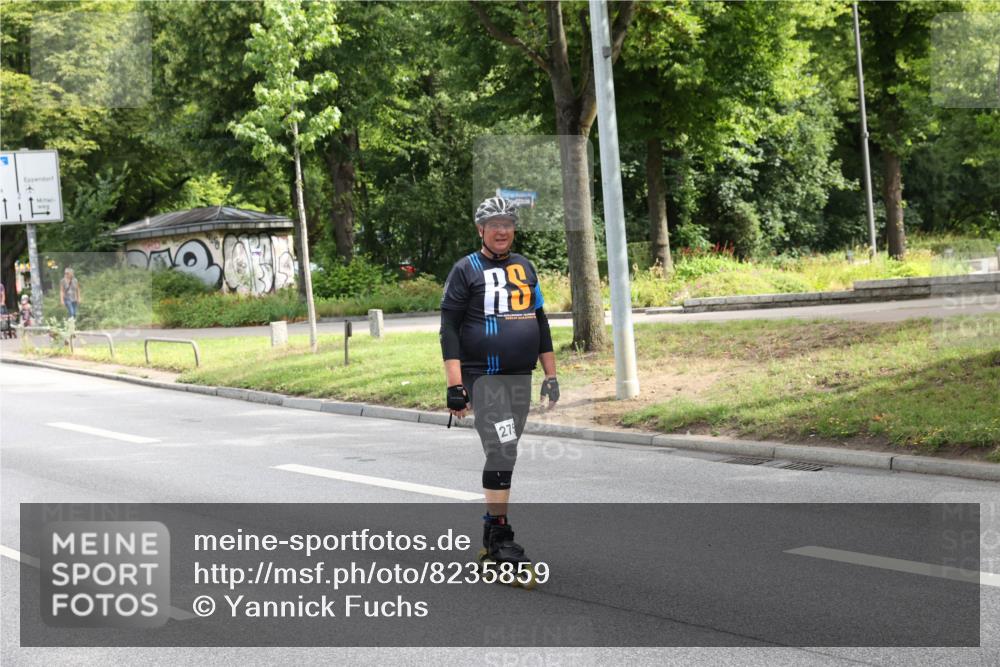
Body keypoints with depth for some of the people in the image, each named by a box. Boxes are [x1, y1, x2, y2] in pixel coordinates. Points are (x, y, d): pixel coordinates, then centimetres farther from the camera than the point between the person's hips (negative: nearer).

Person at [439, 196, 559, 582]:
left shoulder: (525, 268, 15)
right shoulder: (466, 270, -2)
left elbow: (540, 321, 20)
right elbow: (449, 328, -6)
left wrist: (551, 375, 16)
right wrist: (455, 385, -14)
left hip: (521, 377, 6)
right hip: (483, 377, -6)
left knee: (505, 454, 10)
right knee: (502, 452, -13)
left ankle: (492, 530, 19)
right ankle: (499, 534, -8)